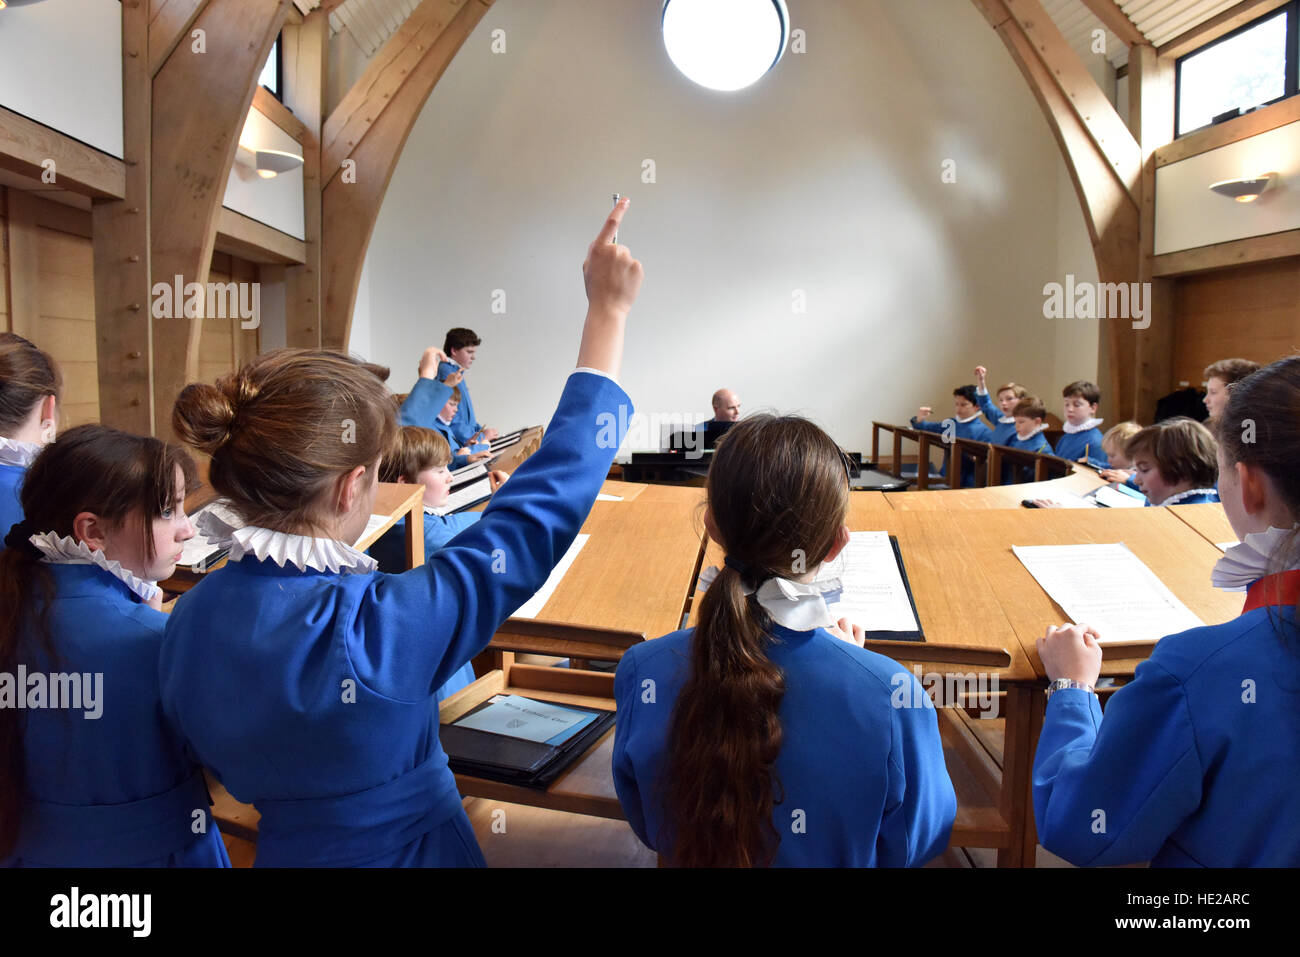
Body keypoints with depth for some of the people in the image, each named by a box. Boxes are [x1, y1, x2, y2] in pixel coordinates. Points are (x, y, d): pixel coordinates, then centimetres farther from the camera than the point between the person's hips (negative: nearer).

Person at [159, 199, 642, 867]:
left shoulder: (186, 622, -15)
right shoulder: (381, 628, -36)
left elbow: (230, 769, 2)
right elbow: (545, 504, -31)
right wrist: (608, 313, -26)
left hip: (283, 848, 5)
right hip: (411, 848, -5)